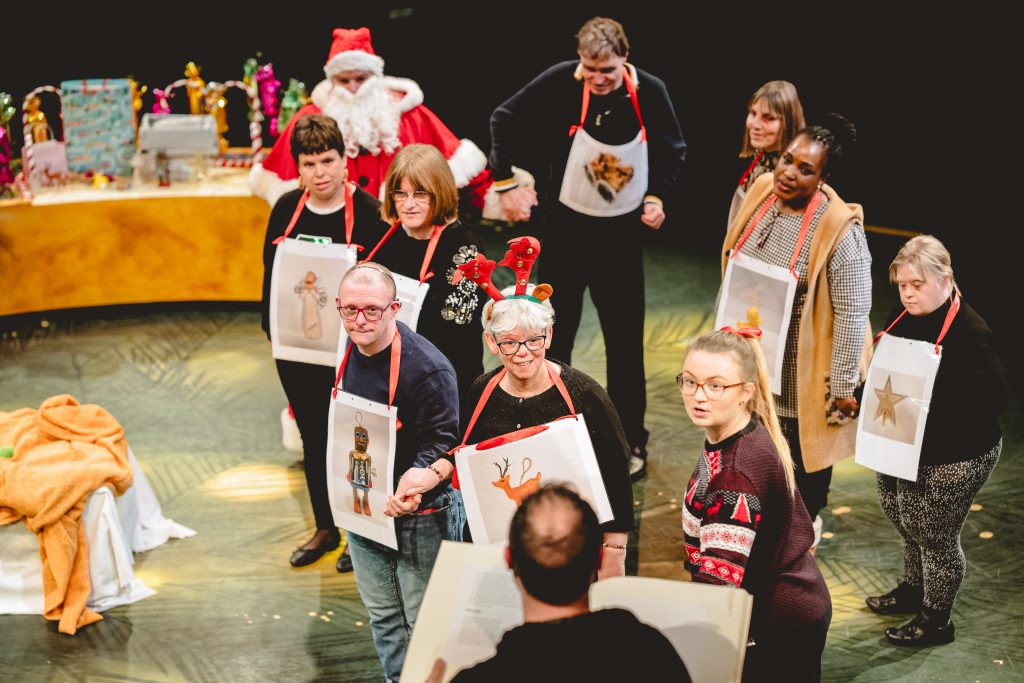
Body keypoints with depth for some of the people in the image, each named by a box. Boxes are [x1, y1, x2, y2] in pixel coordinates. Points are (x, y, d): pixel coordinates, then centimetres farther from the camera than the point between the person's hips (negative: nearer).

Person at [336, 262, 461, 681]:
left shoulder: (427, 369, -26)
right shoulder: (351, 352, -3)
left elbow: (445, 445, -22)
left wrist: (420, 480, -40)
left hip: (418, 514, -7)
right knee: (381, 614, 22)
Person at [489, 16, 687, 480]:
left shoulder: (650, 92, -11)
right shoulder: (560, 82, -17)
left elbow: (673, 151, 5)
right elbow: (505, 120, -5)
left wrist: (658, 195, -8)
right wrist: (505, 184, -7)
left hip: (622, 232, 1)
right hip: (566, 227, -1)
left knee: (625, 338, 7)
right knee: (554, 334, 8)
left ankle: (630, 441, 20)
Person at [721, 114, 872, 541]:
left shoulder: (838, 229, -26)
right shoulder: (761, 193, -5)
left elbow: (852, 312, -22)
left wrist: (843, 385, -18)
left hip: (804, 369, -6)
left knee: (807, 447, 16)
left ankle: (808, 520, 41)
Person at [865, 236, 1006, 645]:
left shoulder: (969, 332, -23)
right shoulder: (903, 317, 0)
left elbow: (992, 399, -25)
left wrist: (928, 410, -29)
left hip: (953, 459, -8)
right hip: (903, 450, 8)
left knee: (935, 535, 6)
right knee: (903, 519, 24)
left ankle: (936, 621, 27)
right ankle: (913, 590, 49)